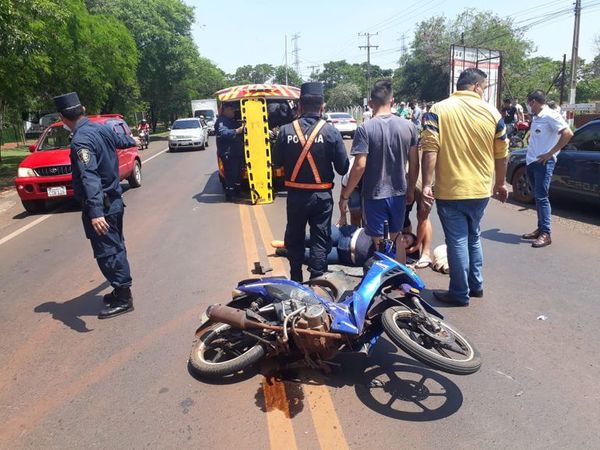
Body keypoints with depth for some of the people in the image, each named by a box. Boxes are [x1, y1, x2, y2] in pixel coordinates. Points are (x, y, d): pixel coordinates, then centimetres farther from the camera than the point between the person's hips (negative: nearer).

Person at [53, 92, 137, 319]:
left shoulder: (80, 141, -21)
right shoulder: (101, 128, 5)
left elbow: (89, 177, -32)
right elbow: (120, 139, 27)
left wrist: (95, 212, -39)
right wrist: (132, 141, 51)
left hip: (102, 205, -9)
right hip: (114, 200, 9)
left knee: (106, 252, -1)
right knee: (116, 247, 17)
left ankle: (123, 299, 7)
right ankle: (122, 290, 29)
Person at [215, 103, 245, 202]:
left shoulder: (232, 120, 20)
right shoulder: (221, 121, -12)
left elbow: (240, 129, 32)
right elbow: (223, 133, -31)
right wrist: (237, 131, -40)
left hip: (237, 152, 10)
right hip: (228, 153, -10)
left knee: (238, 173, 16)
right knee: (231, 174, -8)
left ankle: (237, 192, 28)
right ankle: (229, 195, -1)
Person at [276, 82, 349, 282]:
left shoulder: (285, 131, -7)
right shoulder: (331, 132, -11)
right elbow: (343, 167, -7)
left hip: (295, 194, 2)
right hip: (321, 195, -2)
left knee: (294, 238, 18)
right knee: (320, 240, 9)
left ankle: (295, 281, 30)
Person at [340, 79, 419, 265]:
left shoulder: (365, 129, -14)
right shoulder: (408, 126, -1)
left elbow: (360, 166, -19)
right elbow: (414, 163, 3)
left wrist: (345, 196, -10)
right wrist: (411, 190, 17)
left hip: (375, 195, -4)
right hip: (399, 194, 4)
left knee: (379, 245, 9)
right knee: (396, 240, 21)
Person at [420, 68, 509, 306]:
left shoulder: (438, 110, -7)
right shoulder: (492, 112, 2)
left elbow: (430, 151, -16)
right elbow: (501, 155, 7)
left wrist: (426, 185, -14)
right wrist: (500, 184, 19)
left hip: (450, 191, -3)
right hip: (481, 190, 4)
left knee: (457, 241, 4)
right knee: (473, 237, 21)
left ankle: (460, 293, 14)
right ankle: (475, 285, 31)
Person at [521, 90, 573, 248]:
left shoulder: (550, 115, -11)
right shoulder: (536, 118, 14)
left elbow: (568, 133, -19)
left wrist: (550, 153, -18)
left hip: (543, 163, -9)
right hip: (531, 162, 9)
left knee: (542, 197, -10)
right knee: (537, 197, 12)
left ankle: (546, 234, -8)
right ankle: (540, 229, 19)